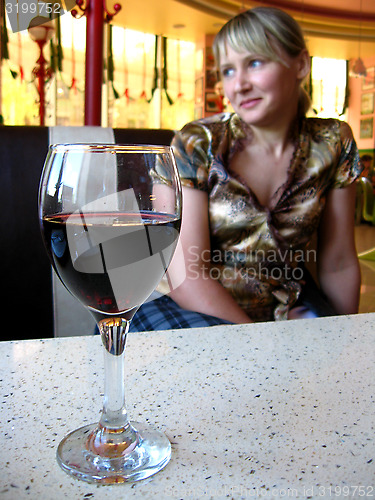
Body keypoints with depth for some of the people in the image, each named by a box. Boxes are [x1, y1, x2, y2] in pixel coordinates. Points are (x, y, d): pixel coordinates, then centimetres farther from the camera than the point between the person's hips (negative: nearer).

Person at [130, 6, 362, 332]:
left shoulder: (333, 144, -1)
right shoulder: (195, 146, -12)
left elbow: (339, 263, 4)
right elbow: (187, 277, -17)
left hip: (292, 308, 3)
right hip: (200, 311, -2)